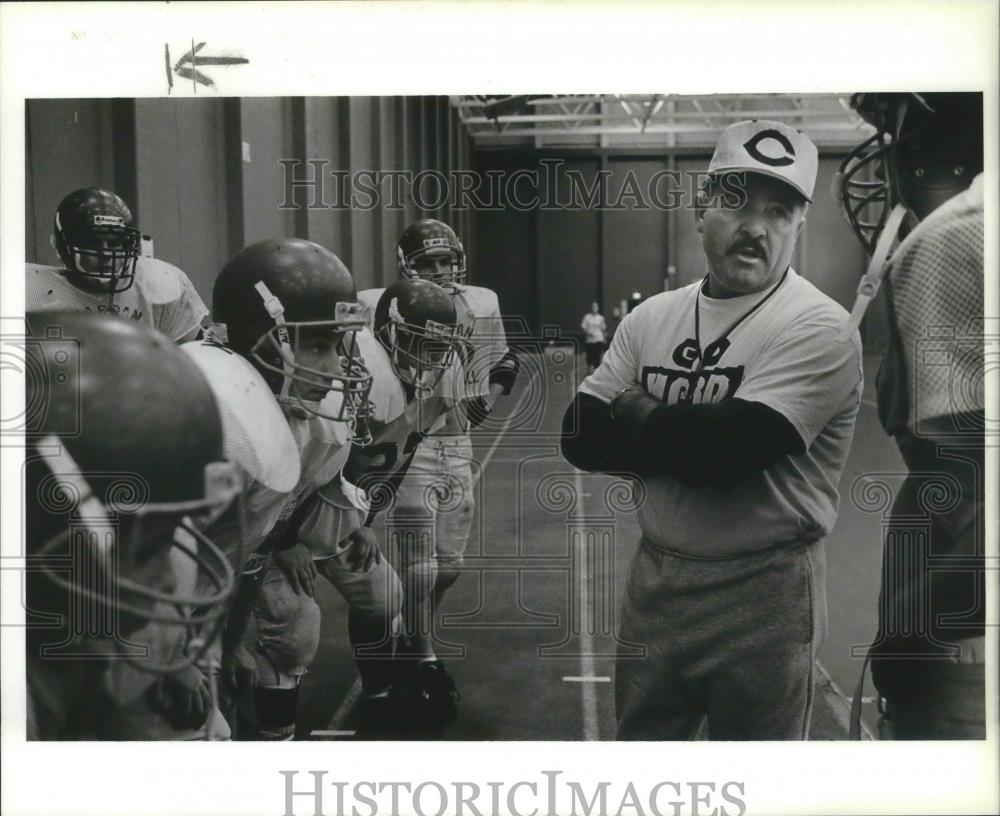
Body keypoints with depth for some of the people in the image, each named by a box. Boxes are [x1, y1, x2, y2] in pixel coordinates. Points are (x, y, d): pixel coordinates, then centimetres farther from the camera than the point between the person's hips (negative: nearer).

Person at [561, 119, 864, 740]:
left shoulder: (818, 329, -14)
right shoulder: (653, 317, 6)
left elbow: (727, 449, -25)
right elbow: (580, 437, 0)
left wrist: (634, 413, -7)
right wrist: (689, 438, -14)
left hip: (762, 596, -6)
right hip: (653, 579, 6)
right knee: (639, 735, 20)